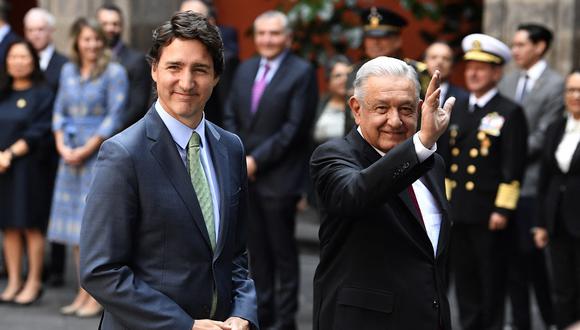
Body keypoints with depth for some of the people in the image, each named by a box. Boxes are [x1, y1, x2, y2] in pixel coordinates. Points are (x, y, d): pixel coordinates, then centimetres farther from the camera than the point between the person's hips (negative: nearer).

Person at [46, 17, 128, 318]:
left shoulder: (114, 73, -5)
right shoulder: (68, 70, 11)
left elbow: (114, 118, -10)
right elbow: (60, 111, 12)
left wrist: (85, 150, -13)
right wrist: (63, 147, -3)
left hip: (100, 155, -6)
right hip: (71, 156, 6)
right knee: (76, 225, 7)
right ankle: (83, 292, 14)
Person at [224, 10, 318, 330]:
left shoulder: (301, 72, -7)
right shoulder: (245, 70, 13)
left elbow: (295, 127, -14)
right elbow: (230, 117, 14)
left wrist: (257, 160, -15)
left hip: (278, 176, -6)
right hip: (245, 174, 6)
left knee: (282, 250, 2)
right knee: (257, 248, 11)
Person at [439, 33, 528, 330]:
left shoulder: (510, 113, -5)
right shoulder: (457, 110, 14)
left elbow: (513, 166, -10)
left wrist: (503, 209, -15)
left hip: (488, 213, -6)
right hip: (457, 211, 6)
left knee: (491, 280, 2)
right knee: (464, 276, 10)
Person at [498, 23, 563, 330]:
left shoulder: (555, 85, -7)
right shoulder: (507, 81, 13)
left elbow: (542, 138, -12)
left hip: (531, 183, -6)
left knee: (532, 253, -2)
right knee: (512, 255, 9)